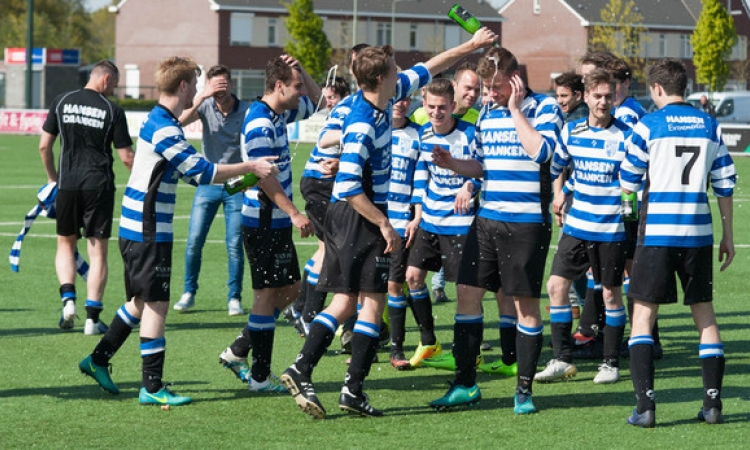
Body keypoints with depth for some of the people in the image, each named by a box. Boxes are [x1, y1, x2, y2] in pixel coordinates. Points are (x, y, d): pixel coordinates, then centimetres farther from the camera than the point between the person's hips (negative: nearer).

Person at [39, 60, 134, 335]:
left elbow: (44, 146, 5)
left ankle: (68, 299, -3)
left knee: (65, 245, 18)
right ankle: (92, 318, -2)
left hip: (67, 184, 2)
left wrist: (52, 178, 19)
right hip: (99, 185, -2)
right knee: (98, 253, 3)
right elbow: (126, 157, -4)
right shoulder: (113, 111, -4)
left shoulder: (62, 103, 3)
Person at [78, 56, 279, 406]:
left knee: (141, 301, 19)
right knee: (156, 304, -5)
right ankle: (152, 387, -2)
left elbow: (190, 170, 24)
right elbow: (201, 172, -23)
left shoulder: (160, 122, 14)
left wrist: (233, 179, 18)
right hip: (148, 233, -10)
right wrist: (250, 167, -17)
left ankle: (98, 360, 27)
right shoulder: (165, 130, -19)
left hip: (139, 229, 10)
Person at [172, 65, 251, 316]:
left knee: (234, 245, -3)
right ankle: (188, 293, 15)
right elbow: (181, 120, -21)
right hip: (208, 183, 2)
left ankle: (234, 298, 9)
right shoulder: (205, 106, -4)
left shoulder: (246, 111, -8)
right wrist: (202, 97, -30)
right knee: (194, 241, -1)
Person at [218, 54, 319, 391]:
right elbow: (264, 176, -23)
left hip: (277, 223, 10)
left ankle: (237, 352, 20)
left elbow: (316, 100, 28)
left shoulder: (280, 115, 11)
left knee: (290, 289, 14)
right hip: (264, 221, -10)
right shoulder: (260, 123, -18)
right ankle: (260, 376, 2)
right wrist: (294, 214, -23)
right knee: (268, 294, -4)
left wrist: (299, 70, 10)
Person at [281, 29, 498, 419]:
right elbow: (350, 187, -26)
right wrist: (384, 224, -21)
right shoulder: (362, 125, -23)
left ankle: (301, 370, 0)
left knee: (345, 300, 9)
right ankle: (353, 390, -1)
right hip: (359, 216, -9)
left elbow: (426, 70, 18)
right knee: (373, 300, -2)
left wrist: (470, 46, 22)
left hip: (342, 215, 9)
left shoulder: (384, 98, 4)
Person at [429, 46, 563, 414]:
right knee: (467, 292, 2)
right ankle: (465, 384, 11)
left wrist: (515, 110, -15)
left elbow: (540, 152, -22)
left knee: (525, 302, 0)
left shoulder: (544, 108, -6)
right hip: (487, 217, 6)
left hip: (527, 221, -6)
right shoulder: (487, 113, 13)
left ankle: (524, 389, 10)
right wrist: (454, 164, 3)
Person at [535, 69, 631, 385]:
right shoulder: (571, 131, 3)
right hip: (576, 225, 4)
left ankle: (611, 363, 14)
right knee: (556, 285, -2)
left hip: (611, 229, -4)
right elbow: (558, 166, 20)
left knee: (611, 294, 3)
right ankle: (562, 360, 5)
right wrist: (563, 192, 16)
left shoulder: (625, 136, -10)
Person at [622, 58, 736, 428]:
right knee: (705, 314, 13)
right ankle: (713, 402, 8)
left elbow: (628, 184, 1)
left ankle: (645, 405, -8)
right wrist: (728, 235, 15)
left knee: (643, 314, 2)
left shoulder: (649, 125, -4)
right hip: (699, 232, 3)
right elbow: (725, 184, 8)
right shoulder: (710, 126, 7)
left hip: (656, 232, -3)